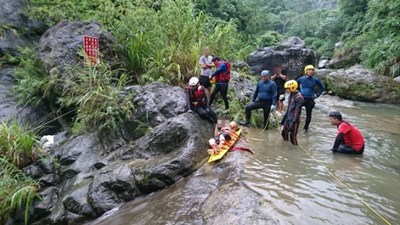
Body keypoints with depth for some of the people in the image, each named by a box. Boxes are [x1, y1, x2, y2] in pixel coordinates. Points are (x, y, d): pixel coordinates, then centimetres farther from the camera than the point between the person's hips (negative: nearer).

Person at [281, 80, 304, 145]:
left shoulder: (299, 97, -17)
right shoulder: (291, 95, 11)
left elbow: (297, 111, -21)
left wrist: (294, 122, -24)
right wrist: (284, 118, 21)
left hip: (294, 120, -9)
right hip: (288, 119, 9)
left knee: (293, 136, -6)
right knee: (284, 133, 15)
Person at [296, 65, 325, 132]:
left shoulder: (315, 80, -2)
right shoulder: (301, 79, -2)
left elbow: (322, 88, 13)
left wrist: (317, 95, 6)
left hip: (310, 100, 1)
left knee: (308, 114, 9)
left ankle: (306, 127, 27)